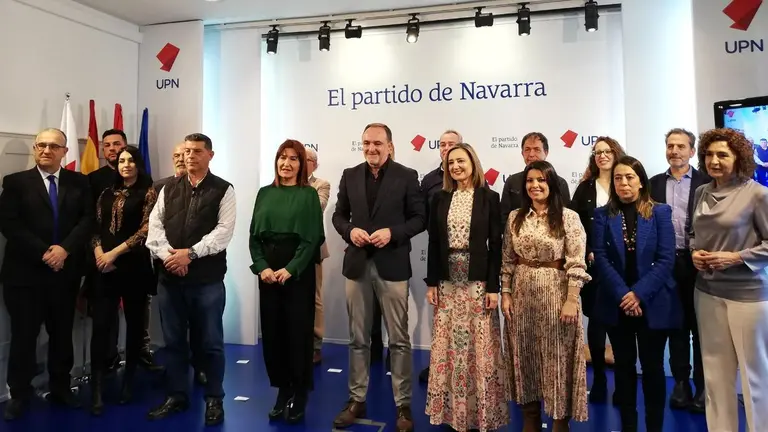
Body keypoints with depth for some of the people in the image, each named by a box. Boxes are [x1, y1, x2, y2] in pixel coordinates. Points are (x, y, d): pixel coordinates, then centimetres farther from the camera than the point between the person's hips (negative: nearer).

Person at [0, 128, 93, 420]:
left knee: (62, 334, 12)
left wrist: (65, 248, -16)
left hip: (66, 271, 2)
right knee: (23, 335, 5)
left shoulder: (79, 182, 7)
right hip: (25, 272, -2)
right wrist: (43, 253, -16)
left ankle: (60, 389, 26)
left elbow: (87, 219, -1)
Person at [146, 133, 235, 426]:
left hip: (207, 279, -4)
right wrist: (166, 254, -12)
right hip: (169, 277, 4)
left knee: (211, 342, 5)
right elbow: (155, 225, 5)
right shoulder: (169, 189, 13)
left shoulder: (223, 190, -1)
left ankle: (214, 399, 20)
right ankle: (177, 396, 29)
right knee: (173, 341, 14)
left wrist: (190, 253, -17)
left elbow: (223, 231, -11)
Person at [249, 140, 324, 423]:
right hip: (267, 271, 3)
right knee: (272, 331, 6)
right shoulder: (264, 194, 10)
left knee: (298, 331, 1)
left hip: (298, 270, -3)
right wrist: (262, 267, -8)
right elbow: (254, 235, 6)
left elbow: (312, 238, -6)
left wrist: (290, 269, -15)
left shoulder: (309, 195, 0)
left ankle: (299, 394, 16)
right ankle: (282, 390, 21)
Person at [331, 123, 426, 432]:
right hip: (357, 264, 3)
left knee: (399, 340, 5)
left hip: (392, 265, -3)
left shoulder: (407, 176, -1)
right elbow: (339, 215, 11)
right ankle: (357, 400, 25)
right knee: (358, 338, 12)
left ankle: (403, 405, 17)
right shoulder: (350, 175, 8)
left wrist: (392, 233, -17)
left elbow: (419, 218, -2)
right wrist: (350, 231, -10)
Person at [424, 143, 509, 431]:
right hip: (447, 281, 3)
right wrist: (431, 283, 3)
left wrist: (493, 287, -8)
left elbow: (495, 245, -3)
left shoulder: (489, 198, -1)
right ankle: (451, 407, 22)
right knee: (448, 345, 8)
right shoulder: (440, 199, 7)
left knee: (479, 346, 1)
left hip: (478, 281, -3)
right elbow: (434, 243, 7)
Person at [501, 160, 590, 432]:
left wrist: (571, 300, -15)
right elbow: (507, 260, 8)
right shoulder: (515, 217, 5)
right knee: (525, 358, 11)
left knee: (557, 358, 4)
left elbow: (577, 263, -10)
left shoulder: (568, 217, -7)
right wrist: (505, 293, 3)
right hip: (522, 294, 4)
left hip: (555, 294, -4)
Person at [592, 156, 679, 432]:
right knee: (624, 365, 11)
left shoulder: (660, 213, -1)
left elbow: (666, 259, -8)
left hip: (653, 304, -1)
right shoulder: (603, 215, 2)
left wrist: (639, 294, -16)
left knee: (652, 367, 7)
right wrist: (623, 295, -16)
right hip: (617, 304, 1)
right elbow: (600, 257, -6)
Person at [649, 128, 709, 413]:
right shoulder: (654, 183, 8)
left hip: (697, 262, -2)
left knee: (699, 326, 7)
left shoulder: (706, 182, -1)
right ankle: (681, 382, 23)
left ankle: (702, 386, 19)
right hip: (666, 263, 3)